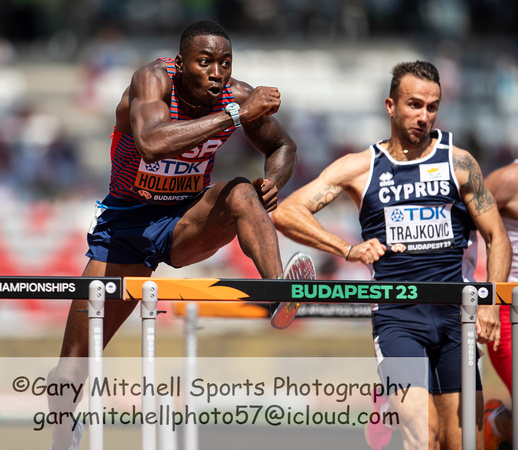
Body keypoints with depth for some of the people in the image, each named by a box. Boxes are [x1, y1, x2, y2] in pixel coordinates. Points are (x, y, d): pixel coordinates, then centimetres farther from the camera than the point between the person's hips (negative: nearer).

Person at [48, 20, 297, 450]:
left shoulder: (238, 94, -13)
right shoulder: (153, 80, -24)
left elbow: (283, 147, 7)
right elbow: (151, 142, -46)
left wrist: (273, 182, -16)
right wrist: (235, 115, -46)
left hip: (188, 221, 2)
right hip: (126, 223, -2)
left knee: (242, 194, -32)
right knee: (70, 373, -2)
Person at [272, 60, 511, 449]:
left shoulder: (459, 163, 7)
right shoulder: (360, 168, 4)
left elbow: (497, 238, 10)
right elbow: (285, 213, -3)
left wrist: (489, 304, -6)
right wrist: (348, 249, -17)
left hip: (455, 314, 2)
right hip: (396, 316, -2)